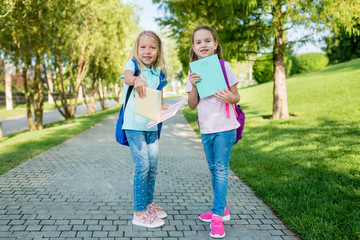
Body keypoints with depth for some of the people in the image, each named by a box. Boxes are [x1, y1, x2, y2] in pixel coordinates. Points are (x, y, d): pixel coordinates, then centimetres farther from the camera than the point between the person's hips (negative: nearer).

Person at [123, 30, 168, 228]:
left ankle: (149, 203, 30)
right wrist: (136, 80, -52)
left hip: (152, 125, 6)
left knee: (153, 166, 12)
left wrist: (163, 107, -8)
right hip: (134, 124, -6)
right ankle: (139, 212, 4)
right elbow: (127, 77, -29)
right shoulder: (132, 65, -5)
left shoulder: (158, 72, 10)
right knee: (142, 166, -7)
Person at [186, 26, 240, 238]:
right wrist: (193, 86, -14)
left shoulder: (224, 66, -5)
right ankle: (222, 208, 30)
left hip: (225, 127, -5)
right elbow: (192, 105, 2)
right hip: (206, 128, 5)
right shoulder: (194, 73, 6)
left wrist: (230, 98, -24)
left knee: (221, 169, -6)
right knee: (214, 169, 14)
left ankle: (217, 216, 1)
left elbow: (237, 96, -1)